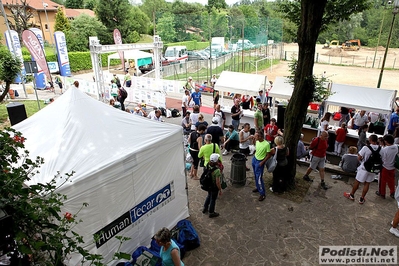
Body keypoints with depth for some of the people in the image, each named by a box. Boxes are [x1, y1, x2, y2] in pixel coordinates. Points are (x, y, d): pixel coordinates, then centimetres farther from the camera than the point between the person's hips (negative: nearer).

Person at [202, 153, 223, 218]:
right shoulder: (217, 170, -33)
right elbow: (218, 182, -26)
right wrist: (220, 190, -12)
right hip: (214, 187, -6)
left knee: (209, 196, 30)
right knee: (213, 199, 16)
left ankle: (205, 208, 49)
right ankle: (211, 213, 37)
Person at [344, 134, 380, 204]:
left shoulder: (366, 148, -21)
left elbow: (359, 157, -18)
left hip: (364, 168, -4)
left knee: (357, 182, 13)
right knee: (367, 183, 16)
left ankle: (351, 195, 30)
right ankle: (362, 198, 27)